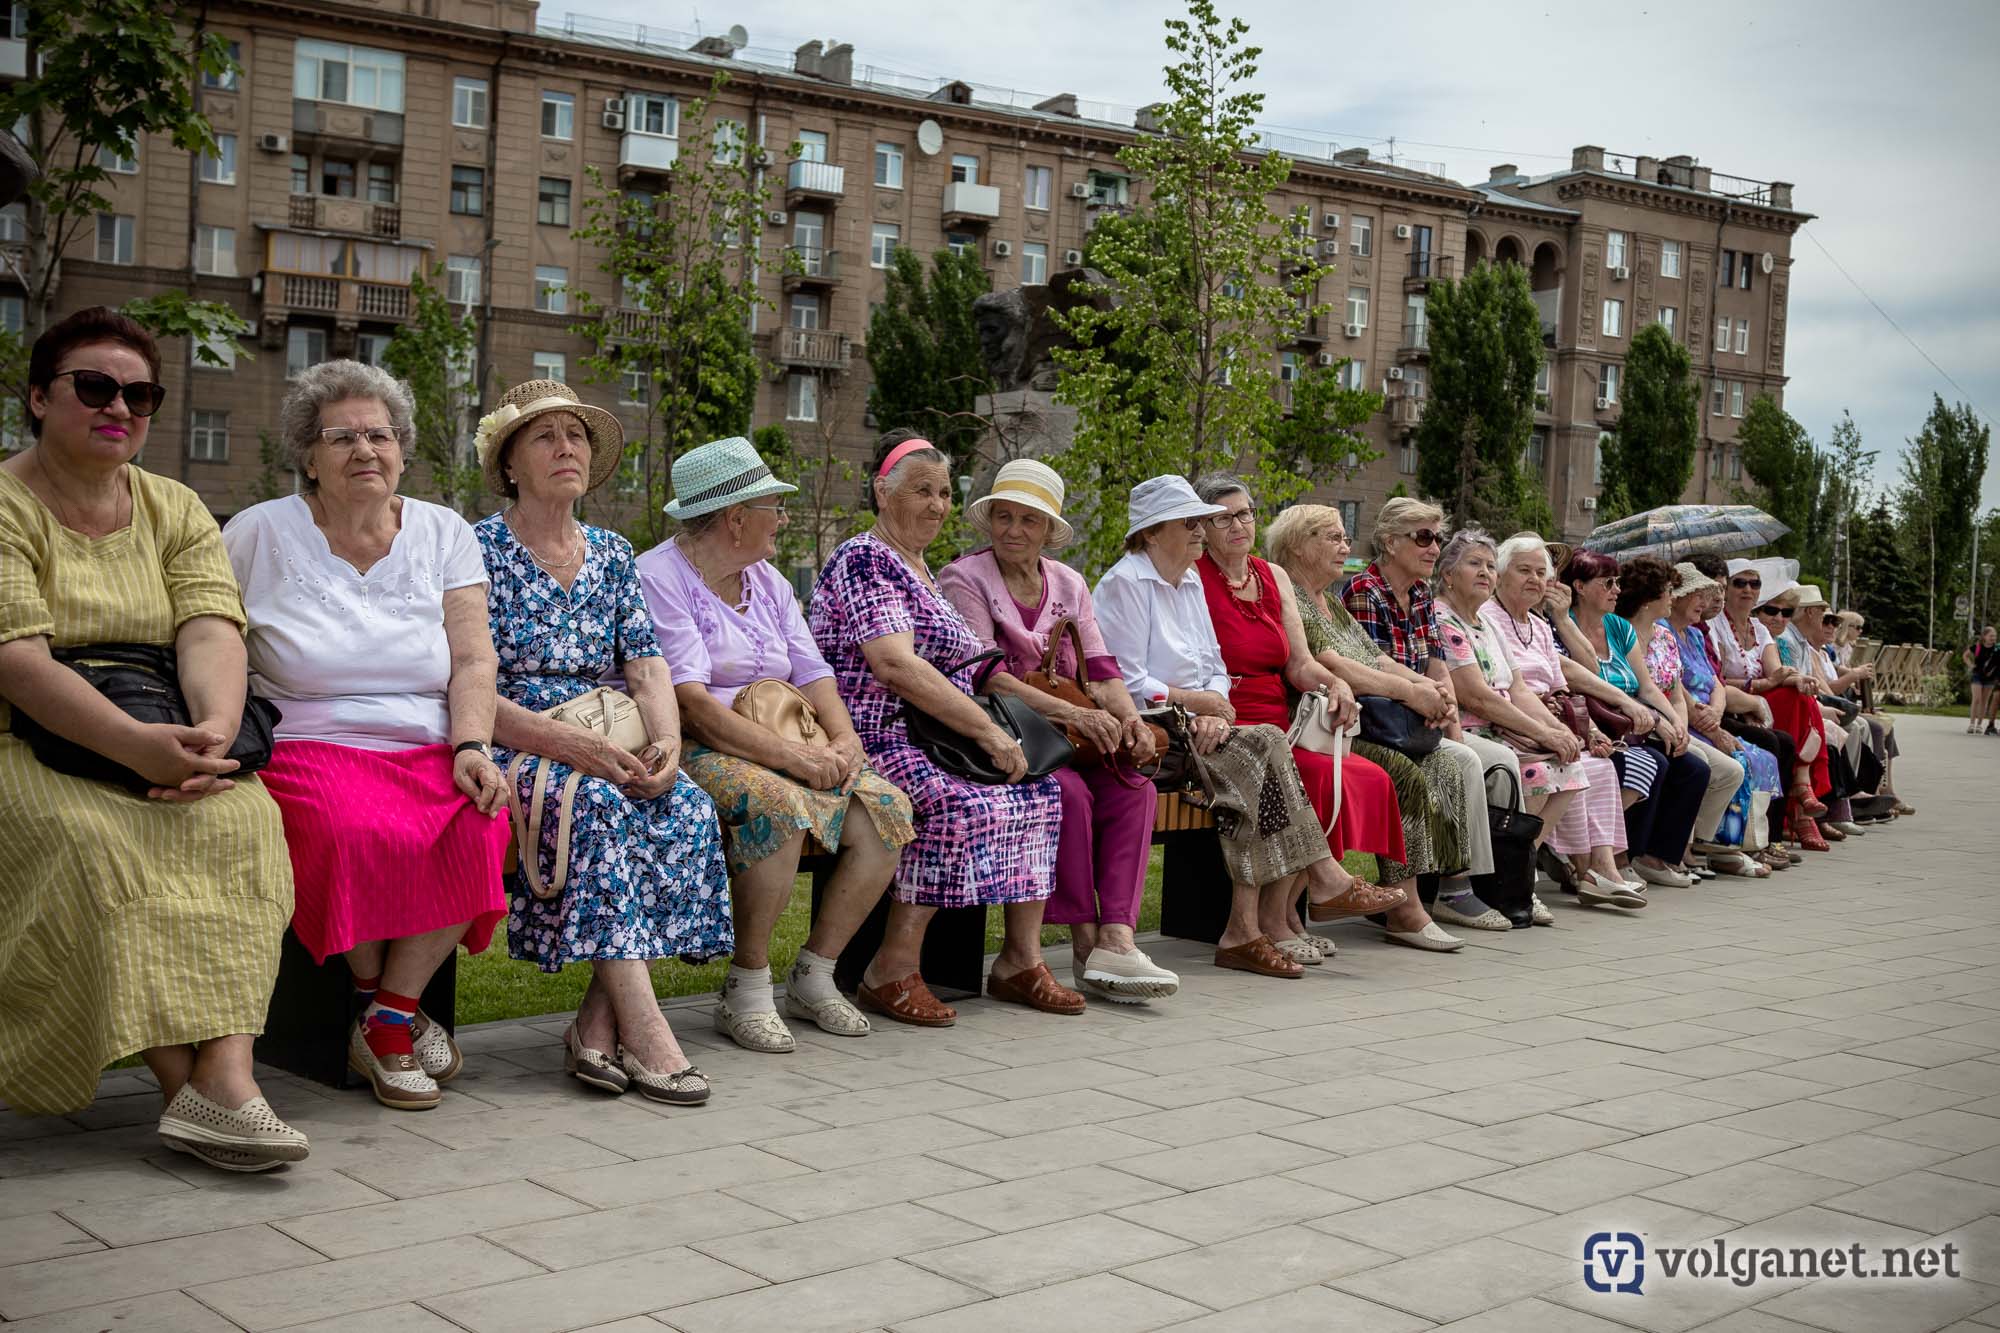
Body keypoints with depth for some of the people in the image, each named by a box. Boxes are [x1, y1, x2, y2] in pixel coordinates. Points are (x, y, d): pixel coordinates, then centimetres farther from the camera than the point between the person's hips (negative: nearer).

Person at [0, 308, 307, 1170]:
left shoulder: (175, 511, 13)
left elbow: (211, 630, -3)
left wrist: (215, 730, -26)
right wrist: (139, 746, -32)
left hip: (160, 749, 4)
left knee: (244, 817, -26)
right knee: (92, 838, -33)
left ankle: (224, 1074, -37)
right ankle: (191, 1086, -31)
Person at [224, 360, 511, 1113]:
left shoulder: (444, 534, 12)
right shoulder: (259, 535, 6)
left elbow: (473, 658, 4)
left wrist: (471, 748, -13)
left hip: (429, 753, 3)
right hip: (311, 749, -2)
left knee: (483, 829, -30)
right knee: (363, 831, -36)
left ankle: (389, 1018, -14)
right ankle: (381, 1004, -7)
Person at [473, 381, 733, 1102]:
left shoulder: (612, 554, 16)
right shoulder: (481, 549, -1)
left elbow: (648, 666, 7)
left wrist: (665, 743, -16)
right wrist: (573, 745, -24)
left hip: (610, 753, 5)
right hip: (513, 754, -5)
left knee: (687, 808, -25)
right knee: (596, 803, -35)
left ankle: (598, 1024, -24)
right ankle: (643, 1031, -37)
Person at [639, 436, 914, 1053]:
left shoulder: (768, 581, 18)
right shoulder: (658, 577, -8)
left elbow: (813, 676, 13)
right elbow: (690, 703, -19)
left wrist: (842, 739, -9)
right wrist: (790, 754, -25)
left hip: (791, 751, 8)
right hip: (696, 752, -8)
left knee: (885, 807, -12)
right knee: (779, 804, -36)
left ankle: (814, 975, 0)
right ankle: (746, 990, -20)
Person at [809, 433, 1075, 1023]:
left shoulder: (919, 567, 21)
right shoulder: (865, 560, -10)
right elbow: (894, 665, -23)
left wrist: (988, 729, 8)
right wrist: (987, 730, -23)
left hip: (933, 737, 10)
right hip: (869, 740, -10)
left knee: (1039, 791, -5)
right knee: (961, 808, -32)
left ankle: (1021, 961, 0)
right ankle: (892, 973, -22)